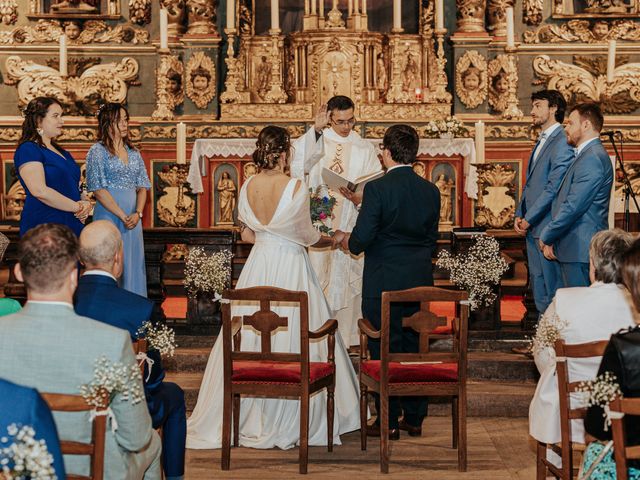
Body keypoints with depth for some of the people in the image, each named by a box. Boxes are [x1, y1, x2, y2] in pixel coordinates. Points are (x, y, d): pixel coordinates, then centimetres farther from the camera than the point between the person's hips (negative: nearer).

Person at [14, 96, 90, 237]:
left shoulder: (61, 151, 18)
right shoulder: (28, 150, -9)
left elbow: (73, 185, 25)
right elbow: (39, 191, -20)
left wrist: (84, 204, 2)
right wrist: (77, 207, -15)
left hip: (73, 224, 8)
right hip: (44, 227, -8)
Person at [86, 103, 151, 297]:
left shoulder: (133, 152, 13)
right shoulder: (98, 151, -4)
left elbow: (142, 186, 10)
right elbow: (99, 190, -11)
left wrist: (138, 213, -6)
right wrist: (122, 215, -14)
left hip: (133, 218, 5)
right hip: (108, 215, -5)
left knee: (133, 265, 6)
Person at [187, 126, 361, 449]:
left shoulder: (247, 187, 0)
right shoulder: (296, 188, -15)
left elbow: (247, 235, 8)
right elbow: (307, 236, -6)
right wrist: (333, 240, 12)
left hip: (259, 265, 5)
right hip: (291, 268, -5)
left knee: (249, 337, 11)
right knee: (293, 338, 3)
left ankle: (243, 417, 19)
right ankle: (290, 421, 8)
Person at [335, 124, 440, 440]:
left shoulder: (377, 189, -14)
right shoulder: (430, 191, 3)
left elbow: (359, 241, -16)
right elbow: (431, 239, 11)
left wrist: (343, 238, 5)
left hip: (383, 284, -5)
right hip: (419, 282, 5)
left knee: (384, 351, 4)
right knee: (414, 348, 14)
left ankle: (389, 422, 9)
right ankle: (414, 419, 21)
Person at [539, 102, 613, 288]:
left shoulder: (592, 158, -15)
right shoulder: (587, 154, 19)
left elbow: (573, 206, -20)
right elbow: (565, 201, 18)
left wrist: (547, 237, -9)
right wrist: (550, 238, 10)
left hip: (579, 250, -10)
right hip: (576, 247, 10)